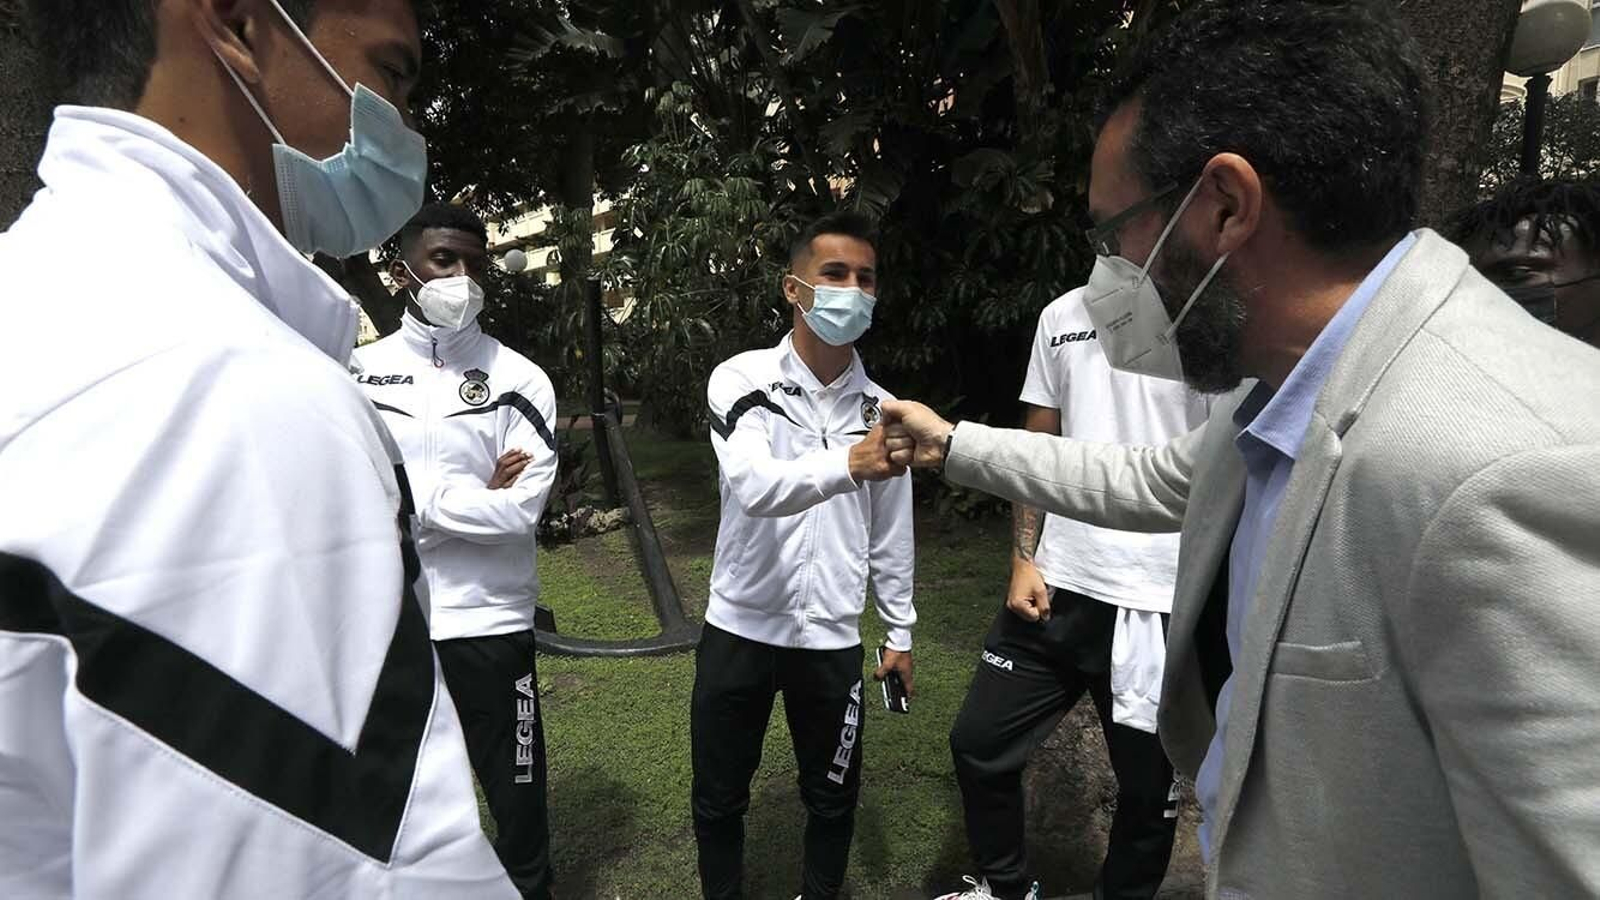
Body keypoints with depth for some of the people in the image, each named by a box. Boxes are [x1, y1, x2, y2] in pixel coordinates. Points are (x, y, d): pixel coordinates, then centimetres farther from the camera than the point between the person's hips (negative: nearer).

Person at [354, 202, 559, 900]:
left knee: (517, 797, 12)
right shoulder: (359, 373, 1)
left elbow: (520, 511, -14)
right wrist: (476, 494, -12)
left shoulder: (519, 381, -5)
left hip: (488, 623, -2)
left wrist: (407, 494, -11)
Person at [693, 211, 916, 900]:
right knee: (718, 798, 15)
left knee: (832, 798, 17)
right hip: (739, 628, -2)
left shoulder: (880, 409, 0)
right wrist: (847, 464, -47)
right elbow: (755, 487, -29)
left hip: (832, 637, 2)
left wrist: (899, 633, 11)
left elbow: (890, 533, 8)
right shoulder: (741, 381, -11)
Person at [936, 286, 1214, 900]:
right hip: (1055, 590, 5)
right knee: (978, 743, 12)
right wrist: (1023, 562, 4)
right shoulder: (1062, 316, 8)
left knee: (1148, 787, 12)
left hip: (1160, 605, -4)